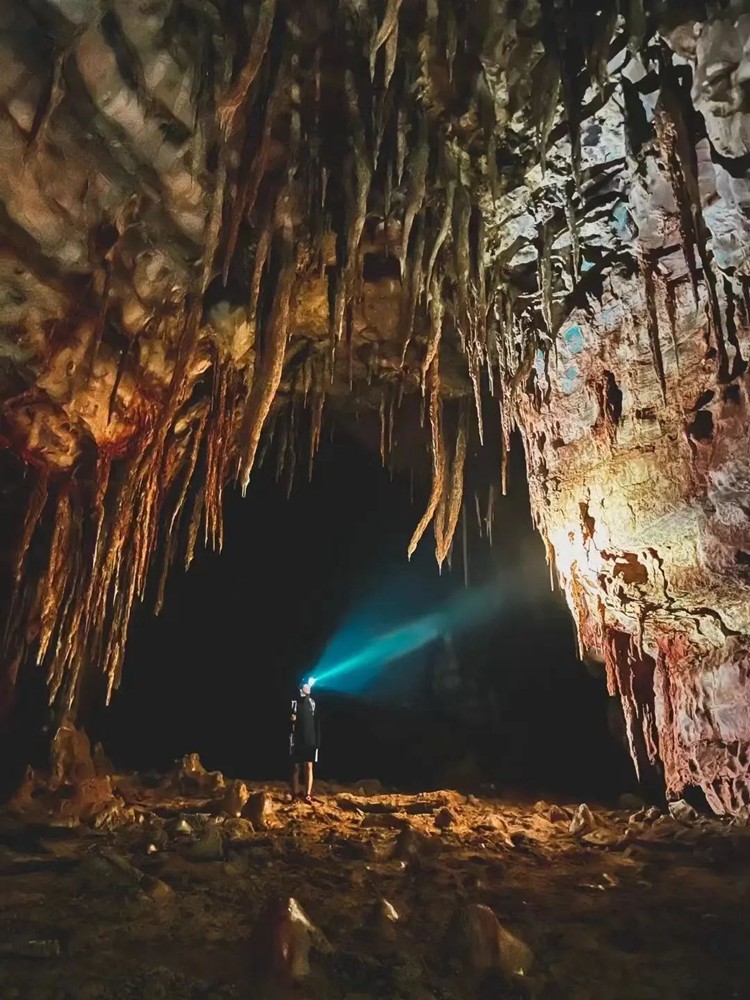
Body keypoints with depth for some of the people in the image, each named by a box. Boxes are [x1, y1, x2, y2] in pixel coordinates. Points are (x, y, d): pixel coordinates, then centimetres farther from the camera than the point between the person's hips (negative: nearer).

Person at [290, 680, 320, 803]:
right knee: (296, 767, 3)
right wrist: (290, 718, -18)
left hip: (310, 740, 2)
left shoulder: (312, 702, 9)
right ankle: (295, 795, 10)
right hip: (297, 740, -2)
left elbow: (317, 723, 9)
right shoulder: (294, 702, 0)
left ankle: (307, 796, 1)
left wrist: (318, 740, 3)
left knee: (308, 767, -1)